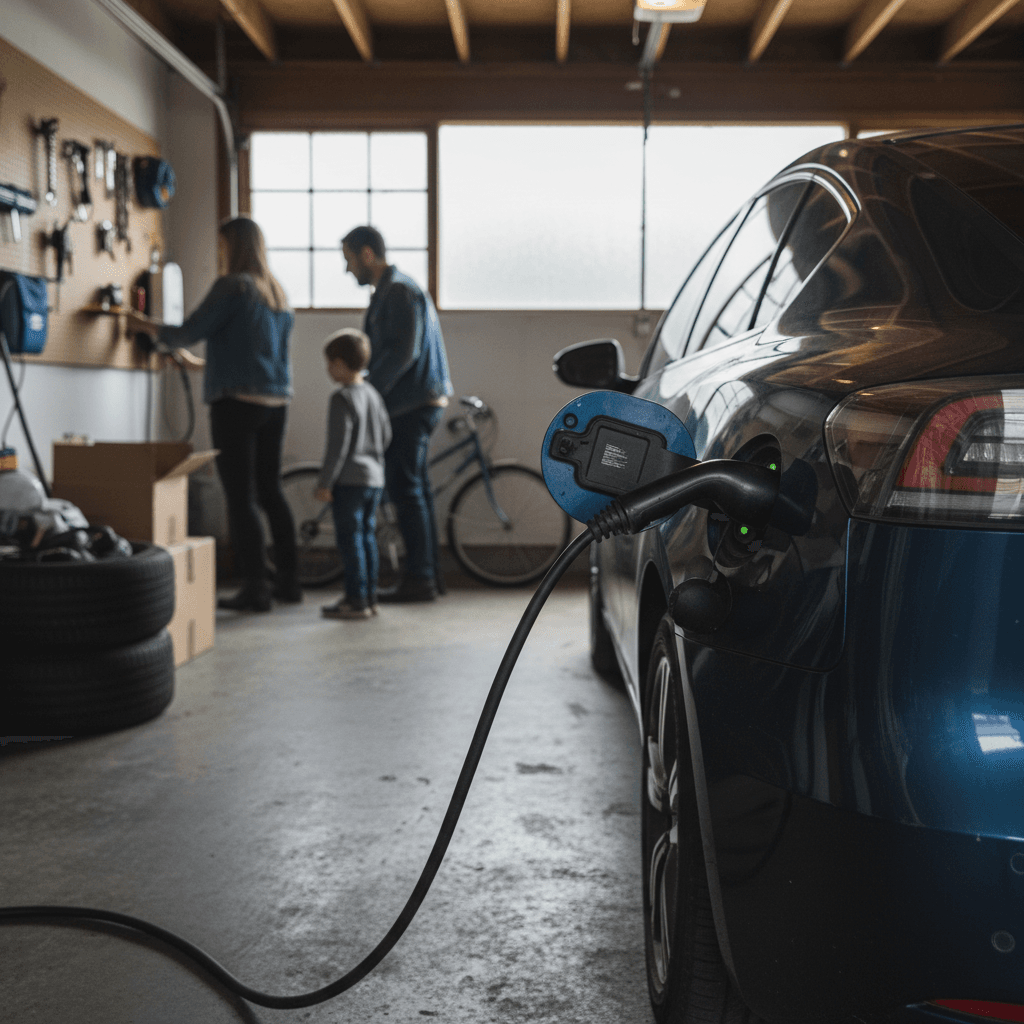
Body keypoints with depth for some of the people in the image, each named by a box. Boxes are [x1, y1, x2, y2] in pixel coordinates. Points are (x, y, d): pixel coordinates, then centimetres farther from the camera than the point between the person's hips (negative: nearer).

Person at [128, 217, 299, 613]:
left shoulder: (231, 286, -8)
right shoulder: (277, 292, 16)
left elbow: (189, 333, -8)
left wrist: (146, 326, 10)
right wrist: (203, 363, 36)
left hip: (237, 401, -8)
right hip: (275, 401, 8)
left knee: (241, 497, -4)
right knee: (270, 490, 15)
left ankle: (254, 588, -4)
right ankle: (287, 580, 19)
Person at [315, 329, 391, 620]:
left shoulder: (342, 399, -15)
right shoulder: (373, 394, 10)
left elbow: (337, 445, -18)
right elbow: (386, 435, 16)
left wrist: (325, 482, -15)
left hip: (349, 479, -9)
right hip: (375, 477, 9)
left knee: (349, 539, -4)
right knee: (367, 536, 14)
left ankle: (356, 601, -2)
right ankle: (369, 597, 19)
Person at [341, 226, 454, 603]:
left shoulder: (399, 290, -14)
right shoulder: (390, 290, 19)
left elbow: (404, 352, -22)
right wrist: (369, 384, 13)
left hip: (411, 404, -11)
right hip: (413, 402, 11)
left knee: (406, 490, -7)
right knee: (415, 488, 13)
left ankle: (419, 579, -3)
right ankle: (428, 573, 20)